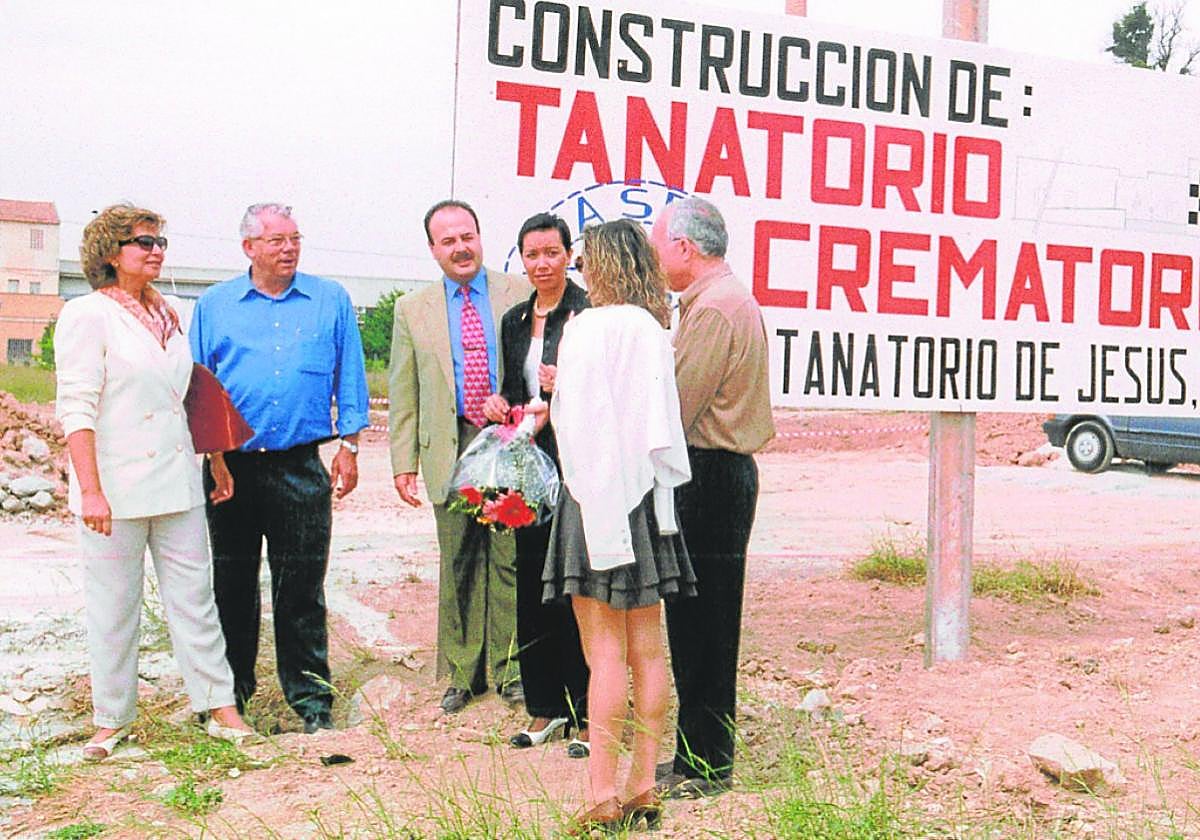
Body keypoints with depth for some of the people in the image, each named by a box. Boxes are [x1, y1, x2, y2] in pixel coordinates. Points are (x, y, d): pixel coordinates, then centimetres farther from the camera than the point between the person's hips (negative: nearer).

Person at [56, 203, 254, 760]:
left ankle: (219, 706, 14)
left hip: (177, 484, 6)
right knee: (114, 606, 5)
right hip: (116, 489, -6)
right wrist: (90, 489, -20)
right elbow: (76, 408, -13)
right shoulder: (88, 315, -7)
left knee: (194, 597, 7)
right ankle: (111, 719, 19)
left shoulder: (166, 316, 13)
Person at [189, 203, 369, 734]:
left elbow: (349, 377, 9)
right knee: (231, 584, 9)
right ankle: (231, 690, 23)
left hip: (300, 466, -1)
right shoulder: (213, 305, 9)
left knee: (301, 587, 1)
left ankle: (309, 694, 11)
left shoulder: (331, 301, 7)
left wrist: (348, 446, 2)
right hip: (230, 464, 1)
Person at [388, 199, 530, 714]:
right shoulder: (413, 310, 11)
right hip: (450, 451, 1)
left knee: (509, 560, 2)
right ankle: (461, 674, 18)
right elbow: (403, 392, 11)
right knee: (458, 567, 7)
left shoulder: (521, 295, 5)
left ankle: (510, 670, 14)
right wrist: (404, 460, 5)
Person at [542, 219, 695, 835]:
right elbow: (663, 428, 10)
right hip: (647, 496, 7)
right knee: (647, 647, 9)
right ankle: (644, 788, 17)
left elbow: (578, 421, -13)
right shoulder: (654, 330, 8)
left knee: (605, 652, -3)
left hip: (596, 494, -7)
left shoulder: (588, 327, -11)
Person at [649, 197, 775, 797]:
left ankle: (705, 766, 6)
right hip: (720, 472, 10)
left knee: (702, 627, -3)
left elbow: (675, 409, -18)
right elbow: (687, 392, 15)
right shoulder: (722, 298, 19)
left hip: (710, 477, -10)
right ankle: (697, 757, 22)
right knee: (694, 623, 14)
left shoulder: (715, 308, -14)